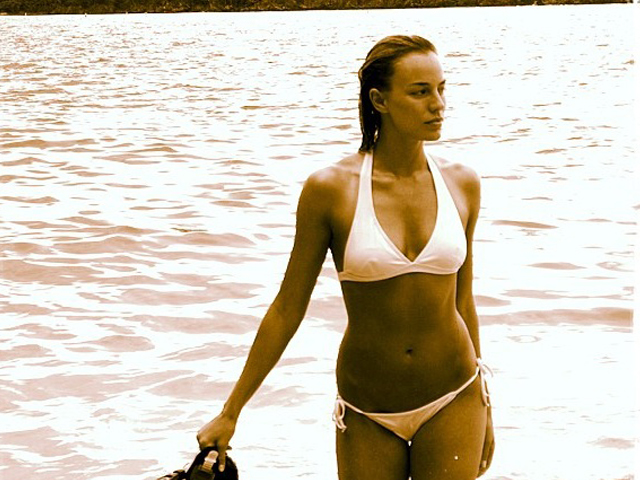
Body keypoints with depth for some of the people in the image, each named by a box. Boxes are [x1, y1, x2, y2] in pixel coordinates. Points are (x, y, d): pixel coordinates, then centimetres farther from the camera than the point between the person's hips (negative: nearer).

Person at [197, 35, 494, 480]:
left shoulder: (462, 184, -2)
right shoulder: (330, 189, -12)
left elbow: (463, 299, 8)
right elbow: (288, 308, -4)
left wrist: (483, 406, 14)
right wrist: (230, 413, -2)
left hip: (451, 400, 2)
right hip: (368, 413, -2)